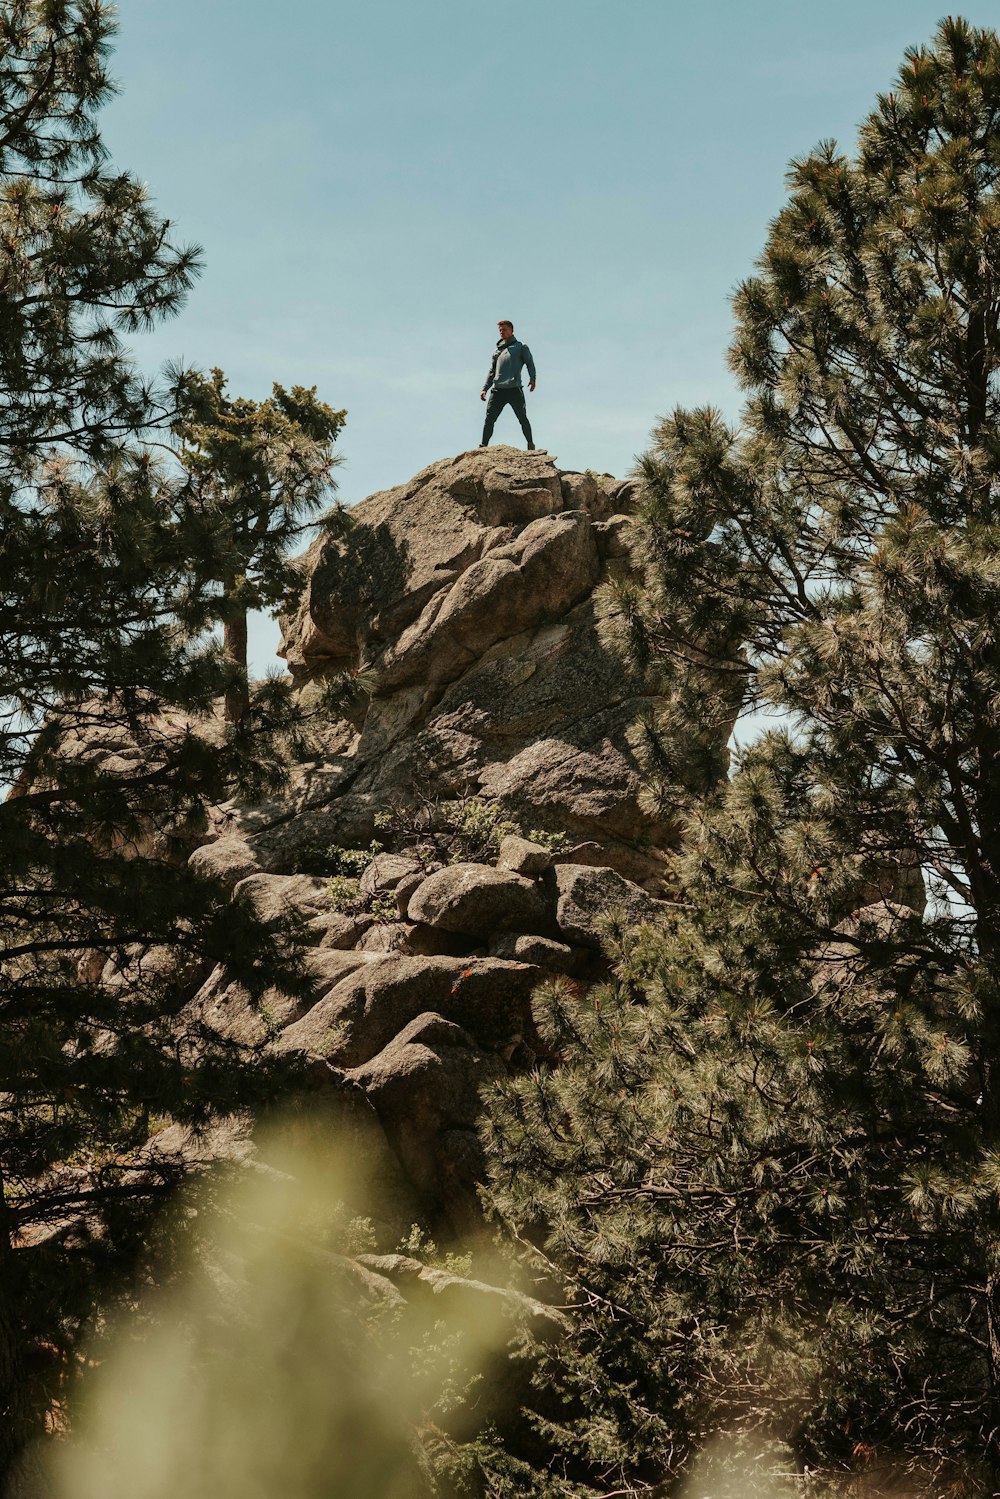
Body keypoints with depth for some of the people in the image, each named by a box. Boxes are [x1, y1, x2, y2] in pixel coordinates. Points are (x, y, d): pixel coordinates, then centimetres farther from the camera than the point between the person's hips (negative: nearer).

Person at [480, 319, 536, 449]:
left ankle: (530, 444, -3)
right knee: (489, 419, -3)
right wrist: (484, 389, 15)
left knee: (522, 418, -6)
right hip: (497, 390, 4)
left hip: (514, 389, -4)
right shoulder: (497, 350, 26)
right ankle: (483, 446, 0)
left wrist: (532, 378, -13)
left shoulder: (521, 347, 14)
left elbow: (529, 363, 5)